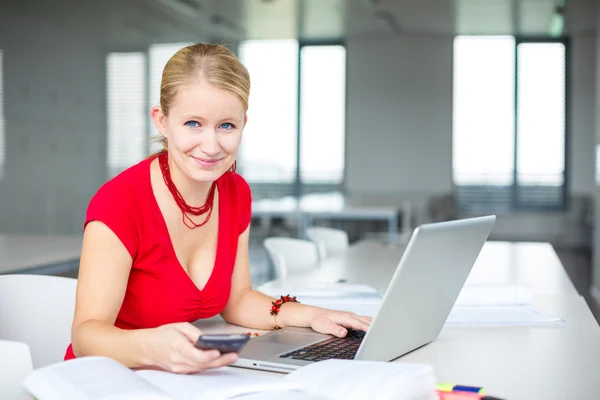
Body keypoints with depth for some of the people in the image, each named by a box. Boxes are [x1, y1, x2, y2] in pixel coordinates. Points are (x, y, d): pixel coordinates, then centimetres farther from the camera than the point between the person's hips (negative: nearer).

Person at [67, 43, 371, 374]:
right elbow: (85, 334, -26)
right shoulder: (118, 201, -20)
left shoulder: (236, 193, -2)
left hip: (184, 383, 5)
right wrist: (151, 347, -46)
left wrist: (310, 315, -8)